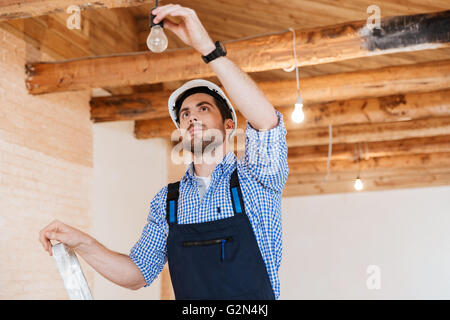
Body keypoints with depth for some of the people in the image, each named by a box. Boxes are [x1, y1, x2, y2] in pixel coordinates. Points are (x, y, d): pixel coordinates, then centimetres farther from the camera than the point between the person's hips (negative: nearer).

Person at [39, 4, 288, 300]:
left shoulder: (254, 179, -2)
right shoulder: (168, 200, 9)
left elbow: (267, 120, -20)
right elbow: (138, 275, 13)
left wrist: (206, 46, -23)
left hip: (256, 300, -2)